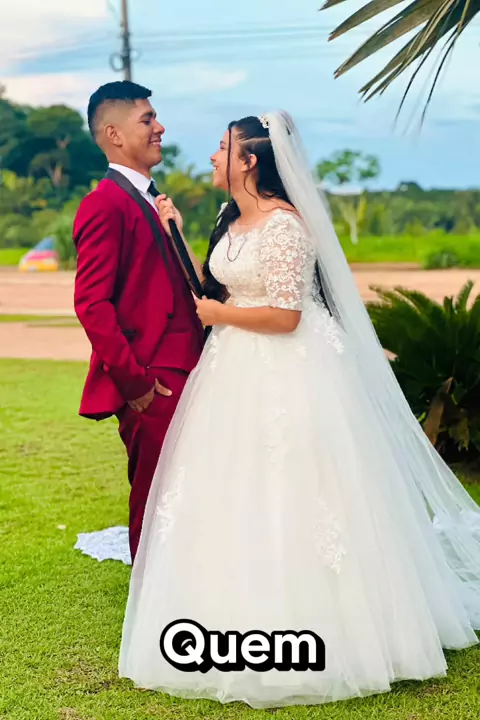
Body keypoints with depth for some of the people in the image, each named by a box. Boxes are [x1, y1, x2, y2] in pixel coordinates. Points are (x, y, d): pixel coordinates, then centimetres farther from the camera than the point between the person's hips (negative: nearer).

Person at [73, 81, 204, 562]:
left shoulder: (150, 199, 16)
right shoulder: (105, 204, -14)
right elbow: (92, 303, -20)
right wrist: (134, 380, -19)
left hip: (181, 373, 9)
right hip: (151, 386, -9)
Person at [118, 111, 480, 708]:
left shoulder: (285, 224, -18)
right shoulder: (230, 218, 10)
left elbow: (284, 316, -21)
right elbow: (212, 288, 12)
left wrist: (221, 316, -9)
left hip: (286, 377, -9)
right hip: (238, 374, 9)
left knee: (285, 498, 0)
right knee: (237, 496, 14)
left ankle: (300, 627, 16)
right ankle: (246, 620, 28)